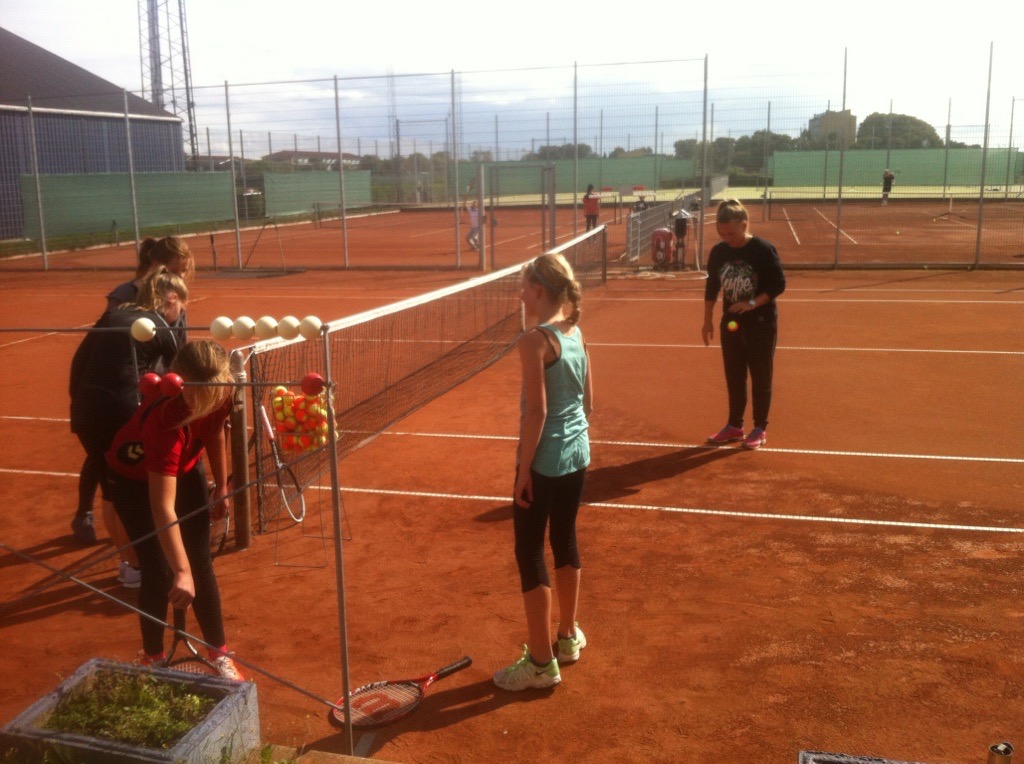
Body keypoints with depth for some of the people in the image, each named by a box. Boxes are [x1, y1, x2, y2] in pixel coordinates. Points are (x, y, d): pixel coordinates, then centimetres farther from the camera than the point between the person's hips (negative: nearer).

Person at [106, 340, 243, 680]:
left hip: (186, 470, 5)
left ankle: (220, 654, 14)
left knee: (201, 564, 2)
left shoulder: (221, 394, -27)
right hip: (135, 479, -5)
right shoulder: (164, 418, -44)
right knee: (159, 572, -8)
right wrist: (180, 571, -52)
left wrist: (221, 485, 4)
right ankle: (152, 659, 15)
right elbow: (162, 507, -47)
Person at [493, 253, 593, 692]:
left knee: (529, 554, 2)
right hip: (577, 454, 8)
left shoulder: (535, 340, -19)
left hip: (545, 460, -8)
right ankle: (568, 637, 34)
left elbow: (536, 410, -21)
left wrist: (523, 468, -15)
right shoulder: (575, 332, 6)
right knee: (565, 541, 20)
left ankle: (541, 663, 9)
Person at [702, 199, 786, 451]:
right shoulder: (718, 252, -1)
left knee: (760, 377, 5)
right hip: (731, 323, 5)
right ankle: (734, 426, 25)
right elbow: (711, 287, 10)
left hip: (762, 324, -5)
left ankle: (760, 429, 16)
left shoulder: (764, 250, -15)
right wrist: (707, 320, 9)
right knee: (734, 377, 12)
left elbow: (779, 285, -13)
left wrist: (753, 303, -23)